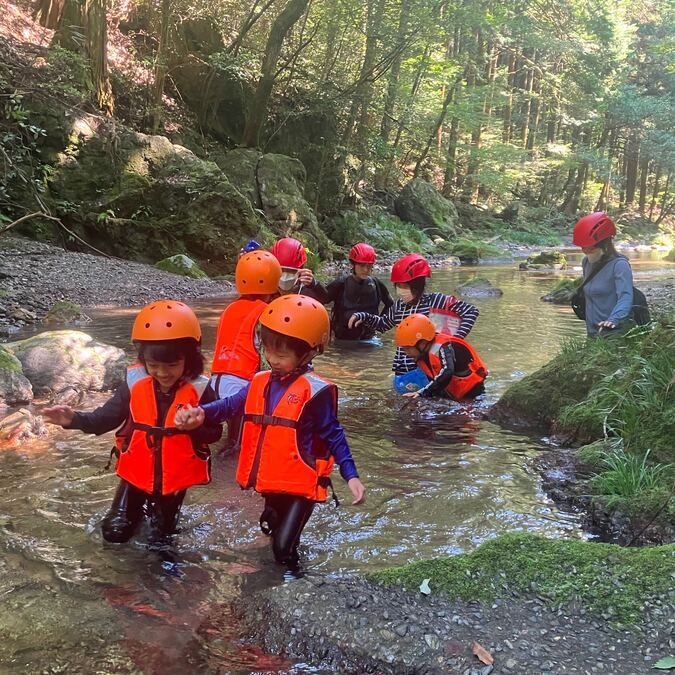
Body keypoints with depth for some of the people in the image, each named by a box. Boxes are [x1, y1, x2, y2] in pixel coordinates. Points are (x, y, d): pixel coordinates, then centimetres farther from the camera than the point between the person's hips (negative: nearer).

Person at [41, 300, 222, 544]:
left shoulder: (199, 390, -18)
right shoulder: (135, 383, -15)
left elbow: (214, 433, -13)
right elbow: (107, 417, -8)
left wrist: (194, 427, -33)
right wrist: (74, 419, -25)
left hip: (175, 475, -1)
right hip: (137, 471, 1)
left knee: (162, 533, 17)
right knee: (115, 532, 6)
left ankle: (162, 508, 50)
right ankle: (138, 506, 35)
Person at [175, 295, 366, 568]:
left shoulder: (315, 391, -15)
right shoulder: (261, 382, 3)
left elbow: (333, 436, -8)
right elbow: (232, 405, 3)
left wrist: (351, 475, -13)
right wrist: (201, 413, -18)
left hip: (301, 484, -6)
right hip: (272, 481, 7)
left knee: (282, 547, -11)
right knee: (273, 531, 26)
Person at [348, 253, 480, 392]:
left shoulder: (435, 301, -9)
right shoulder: (399, 306, 7)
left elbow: (471, 311, -6)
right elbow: (383, 324, 26)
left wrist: (456, 338, -15)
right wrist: (363, 316, 10)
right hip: (402, 373, 6)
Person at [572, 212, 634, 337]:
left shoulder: (619, 265, -14)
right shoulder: (587, 262, 9)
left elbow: (625, 296, -26)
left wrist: (614, 319, -42)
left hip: (614, 332, -8)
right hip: (592, 332, 8)